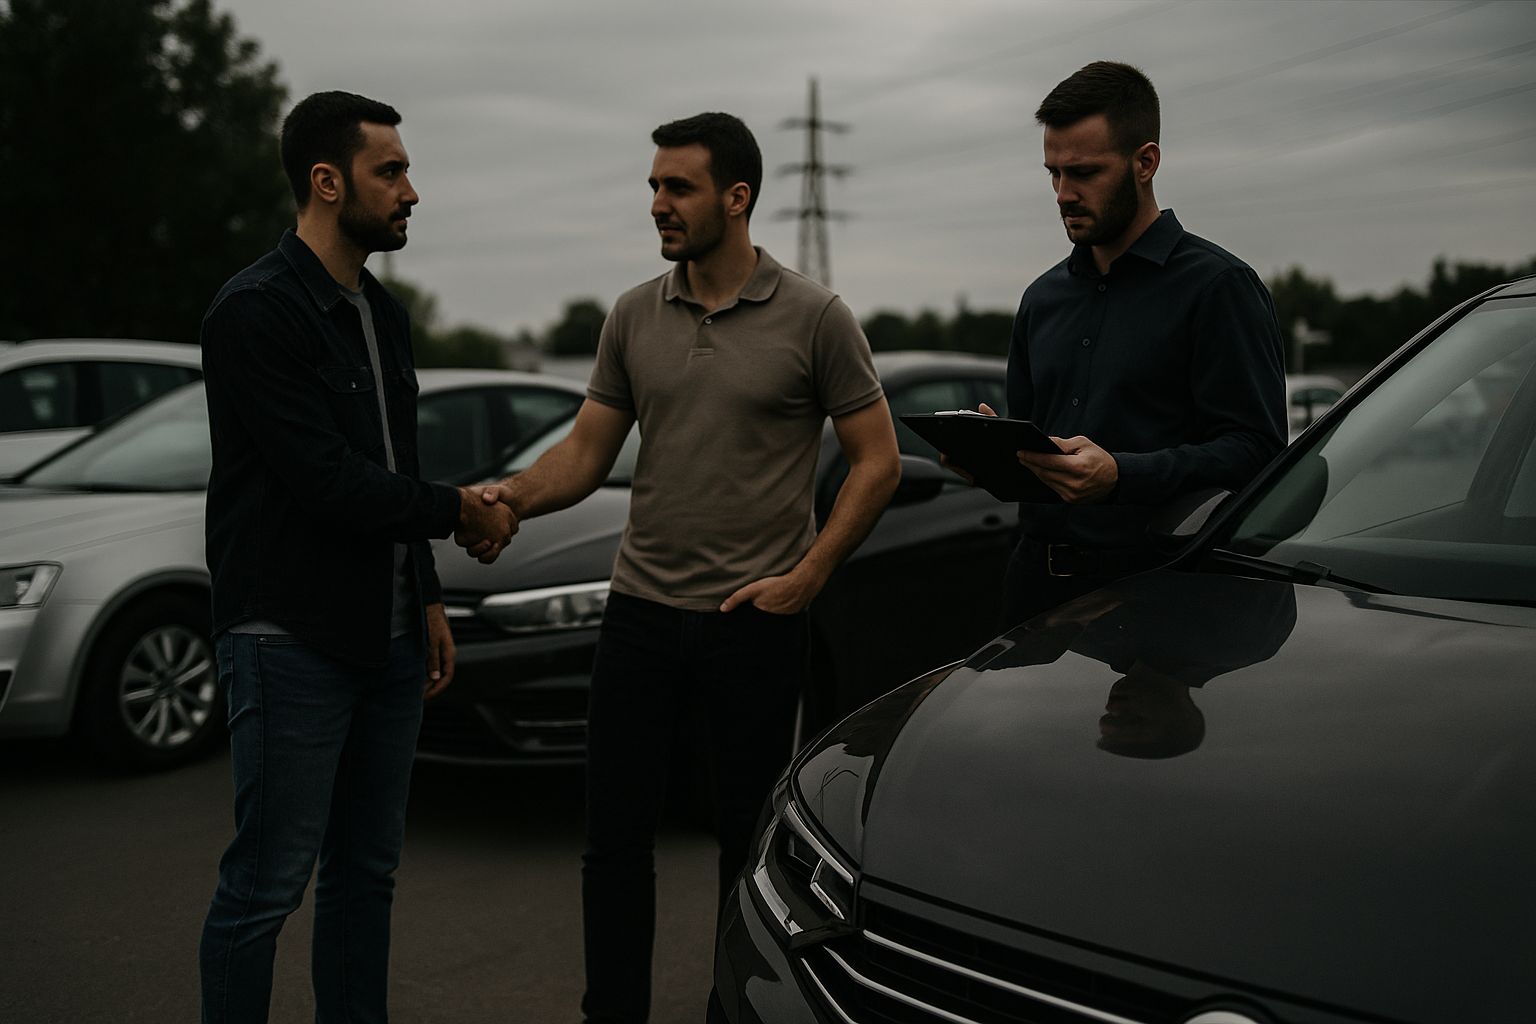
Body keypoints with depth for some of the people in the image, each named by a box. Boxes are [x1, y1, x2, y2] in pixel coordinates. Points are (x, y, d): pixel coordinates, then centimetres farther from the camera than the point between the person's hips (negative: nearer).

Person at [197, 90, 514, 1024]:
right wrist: (458, 511, -8)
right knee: (267, 885, -3)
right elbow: (326, 482, -20)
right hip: (292, 641, -8)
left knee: (367, 872, 15)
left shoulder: (385, 315, 14)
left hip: (387, 640, 9)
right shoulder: (256, 312, -14)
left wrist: (428, 599, 18)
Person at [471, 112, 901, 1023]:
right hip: (641, 609, 4)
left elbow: (878, 460, -2)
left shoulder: (813, 317, -5)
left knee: (750, 845, 8)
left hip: (756, 625, -3)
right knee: (615, 836, 6)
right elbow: (586, 454, 7)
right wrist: (513, 496, -13)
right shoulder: (635, 317, 6)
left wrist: (806, 578, -9)